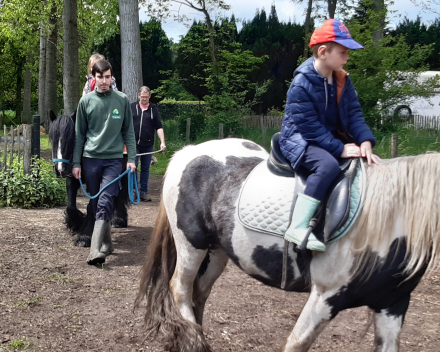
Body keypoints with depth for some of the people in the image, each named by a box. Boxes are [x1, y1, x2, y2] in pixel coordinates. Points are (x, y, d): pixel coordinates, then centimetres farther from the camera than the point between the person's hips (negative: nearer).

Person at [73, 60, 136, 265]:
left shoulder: (122, 100, 3)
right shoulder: (86, 101, 4)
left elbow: (128, 131, 6)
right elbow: (79, 134, 7)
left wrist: (131, 158, -1)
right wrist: (76, 163, 3)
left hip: (113, 159, -2)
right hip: (90, 159, 2)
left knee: (104, 204, -13)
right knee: (96, 205, 8)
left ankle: (95, 250, -19)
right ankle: (106, 244, 22)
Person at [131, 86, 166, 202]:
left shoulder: (154, 109, 6)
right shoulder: (132, 107, 4)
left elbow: (159, 127, 4)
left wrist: (162, 142, -7)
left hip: (148, 144, 1)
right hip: (134, 143, -1)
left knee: (145, 168, 7)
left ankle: (144, 192, 13)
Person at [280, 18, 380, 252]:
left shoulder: (342, 79, 2)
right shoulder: (301, 85, -21)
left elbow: (353, 113, 0)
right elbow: (310, 127, -23)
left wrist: (365, 141, -17)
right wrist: (340, 149, -26)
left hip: (333, 135, 8)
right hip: (301, 139, -8)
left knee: (371, 160, 2)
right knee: (329, 165, -36)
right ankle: (297, 228, -38)